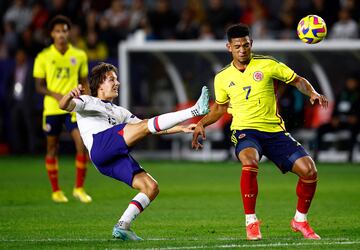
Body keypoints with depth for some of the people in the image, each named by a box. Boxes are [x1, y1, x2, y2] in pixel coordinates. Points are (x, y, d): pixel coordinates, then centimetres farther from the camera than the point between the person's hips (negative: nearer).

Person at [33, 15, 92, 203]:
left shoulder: (79, 56, 4)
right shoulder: (43, 57, -2)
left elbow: (84, 82, 13)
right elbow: (39, 85, -1)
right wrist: (55, 95, -18)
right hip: (52, 108, -1)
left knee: (83, 144, -13)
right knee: (52, 148, 7)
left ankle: (79, 188, -2)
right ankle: (55, 191, 20)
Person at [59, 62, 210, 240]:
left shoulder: (119, 112, 40)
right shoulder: (88, 102, 21)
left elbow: (152, 130, 35)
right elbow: (64, 106, 0)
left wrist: (181, 129, 24)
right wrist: (70, 95, -26)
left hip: (116, 159, 7)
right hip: (100, 144, -7)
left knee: (152, 187, -6)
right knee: (146, 126, -19)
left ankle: (122, 226, -7)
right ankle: (195, 111, -20)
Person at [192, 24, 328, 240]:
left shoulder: (267, 65, 1)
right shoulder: (222, 78, 8)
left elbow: (298, 81, 9)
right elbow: (220, 107, 24)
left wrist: (312, 93, -10)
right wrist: (202, 123, 9)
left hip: (275, 131, 1)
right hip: (245, 132, -1)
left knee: (309, 170, -12)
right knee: (250, 162, -36)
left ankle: (300, 220, 12)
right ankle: (251, 221, -24)